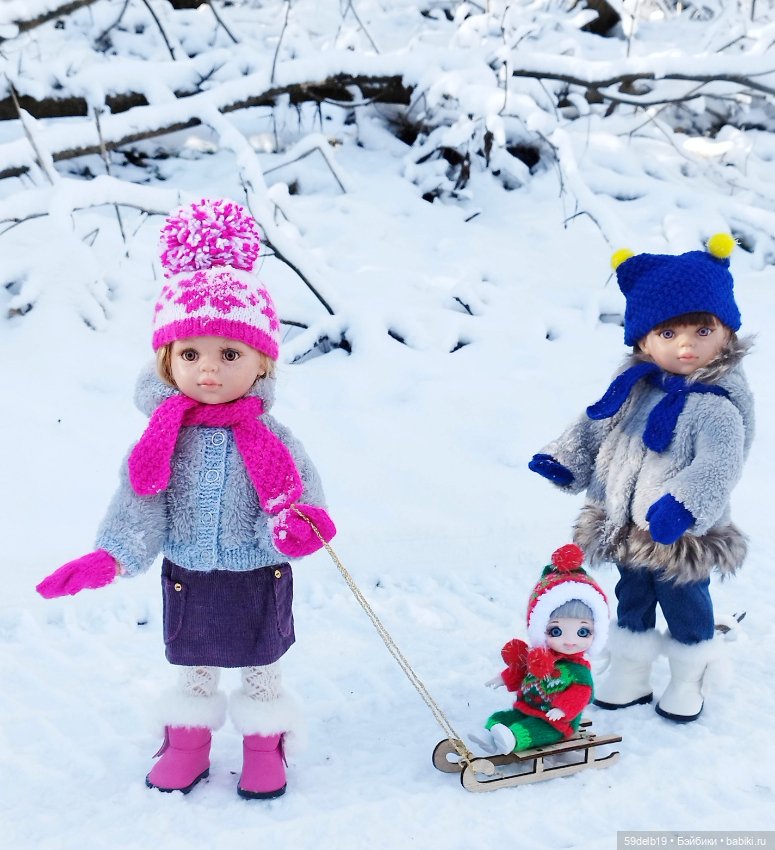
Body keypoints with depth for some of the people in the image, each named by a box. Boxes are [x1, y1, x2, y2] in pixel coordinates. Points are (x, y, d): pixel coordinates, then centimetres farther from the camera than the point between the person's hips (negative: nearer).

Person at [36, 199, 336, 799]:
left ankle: (264, 744, 42)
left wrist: (292, 528, -35)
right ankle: (188, 741, 45)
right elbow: (139, 503, -12)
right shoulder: (165, 436, -13)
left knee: (262, 665, 19)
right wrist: (110, 557, -23)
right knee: (193, 667, 22)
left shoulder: (270, 438, -17)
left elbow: (300, 492, -15)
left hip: (260, 575, -1)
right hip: (188, 576, 1)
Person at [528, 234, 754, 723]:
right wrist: (564, 461, 3)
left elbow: (717, 467, -34)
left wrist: (683, 505, -48)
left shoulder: (716, 406, -24)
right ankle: (631, 674, 44)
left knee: (685, 609, 16)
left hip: (681, 542, -6)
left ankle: (688, 681, 41)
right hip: (627, 531, 6)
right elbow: (596, 428, 9)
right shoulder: (635, 386, -5)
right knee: (632, 601, 23)